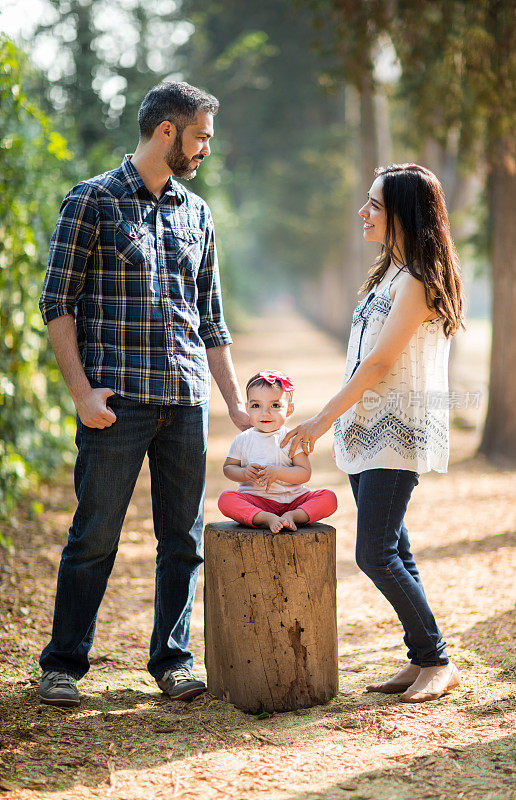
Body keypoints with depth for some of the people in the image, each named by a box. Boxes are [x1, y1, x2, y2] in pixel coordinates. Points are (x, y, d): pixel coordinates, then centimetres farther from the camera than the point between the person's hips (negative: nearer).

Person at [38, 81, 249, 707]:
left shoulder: (196, 213, 16)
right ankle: (63, 663, 11)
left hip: (187, 399, 5)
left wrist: (235, 402, 15)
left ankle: (171, 659, 19)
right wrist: (82, 391, -13)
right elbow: (58, 303, -4)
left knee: (183, 538, 7)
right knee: (95, 535, -1)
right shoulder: (93, 200, 0)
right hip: (117, 398, -5)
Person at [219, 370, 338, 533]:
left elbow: (305, 473, -5)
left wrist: (277, 472, -20)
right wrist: (244, 473, -15)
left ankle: (293, 515, -35)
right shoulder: (242, 440, 5)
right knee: (225, 499, -30)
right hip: (255, 499, -1)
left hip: (292, 498, 1)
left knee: (329, 498, -20)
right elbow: (228, 468, 7)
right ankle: (267, 519, -40)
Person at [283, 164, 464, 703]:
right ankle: (421, 660, 16)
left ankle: (437, 662, -1)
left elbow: (380, 363, -17)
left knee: (375, 554, -11)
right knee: (392, 553, 10)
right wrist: (338, 420, 17)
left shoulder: (418, 281, -13)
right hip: (369, 432, 10)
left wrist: (322, 420, -13)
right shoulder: (390, 273, 17)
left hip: (397, 434, -10)